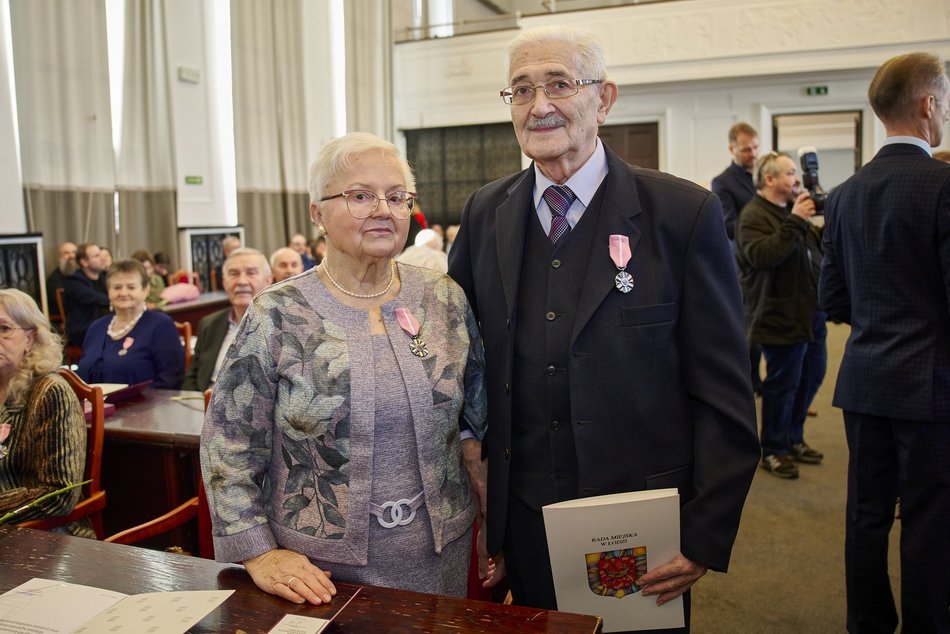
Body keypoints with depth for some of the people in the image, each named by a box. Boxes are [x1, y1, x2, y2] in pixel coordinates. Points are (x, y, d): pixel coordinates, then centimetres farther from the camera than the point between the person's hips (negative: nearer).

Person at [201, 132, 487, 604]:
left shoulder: (446, 300, -2)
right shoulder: (277, 316, -10)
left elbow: (478, 420, 5)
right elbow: (228, 446, -6)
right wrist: (260, 555, -12)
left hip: (440, 555, 3)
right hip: (317, 571, -2)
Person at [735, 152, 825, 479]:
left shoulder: (792, 210, 16)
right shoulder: (754, 216, -14)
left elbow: (818, 251, 23)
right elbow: (761, 256, -31)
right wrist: (795, 221, -28)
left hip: (809, 311, 10)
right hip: (781, 315, -10)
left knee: (811, 376, 17)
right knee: (782, 384, 0)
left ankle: (793, 439, 34)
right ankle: (773, 450, 15)